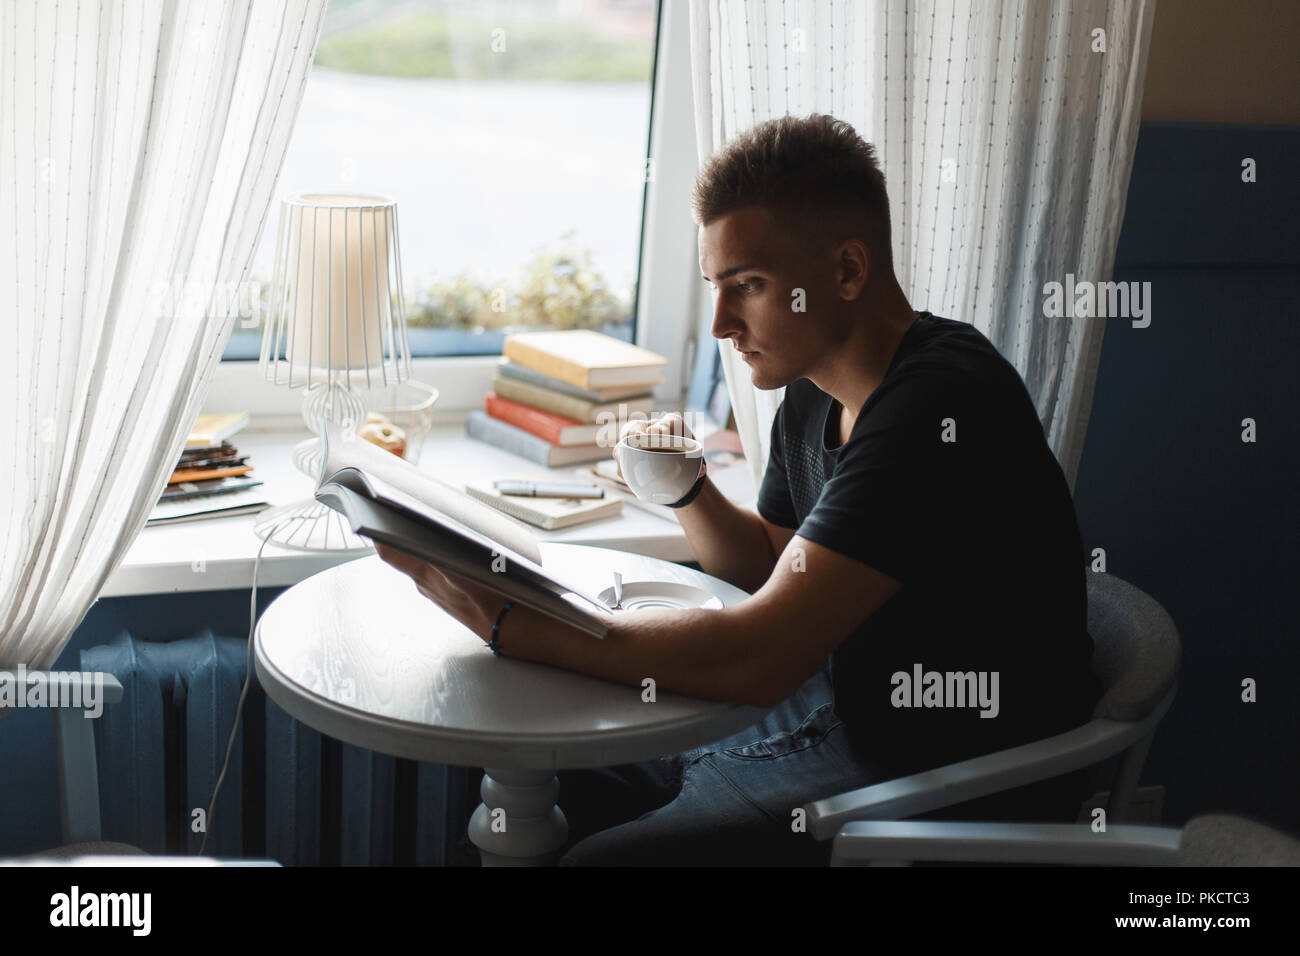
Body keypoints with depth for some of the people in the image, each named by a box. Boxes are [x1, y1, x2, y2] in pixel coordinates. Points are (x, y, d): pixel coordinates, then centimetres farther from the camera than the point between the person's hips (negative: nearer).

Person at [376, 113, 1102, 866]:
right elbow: (768, 566, 20)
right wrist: (686, 489, 0)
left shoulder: (938, 407, -26)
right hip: (839, 708, 9)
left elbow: (758, 657, -31)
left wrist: (506, 623, -25)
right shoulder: (816, 395, 4)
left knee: (604, 856, -19)